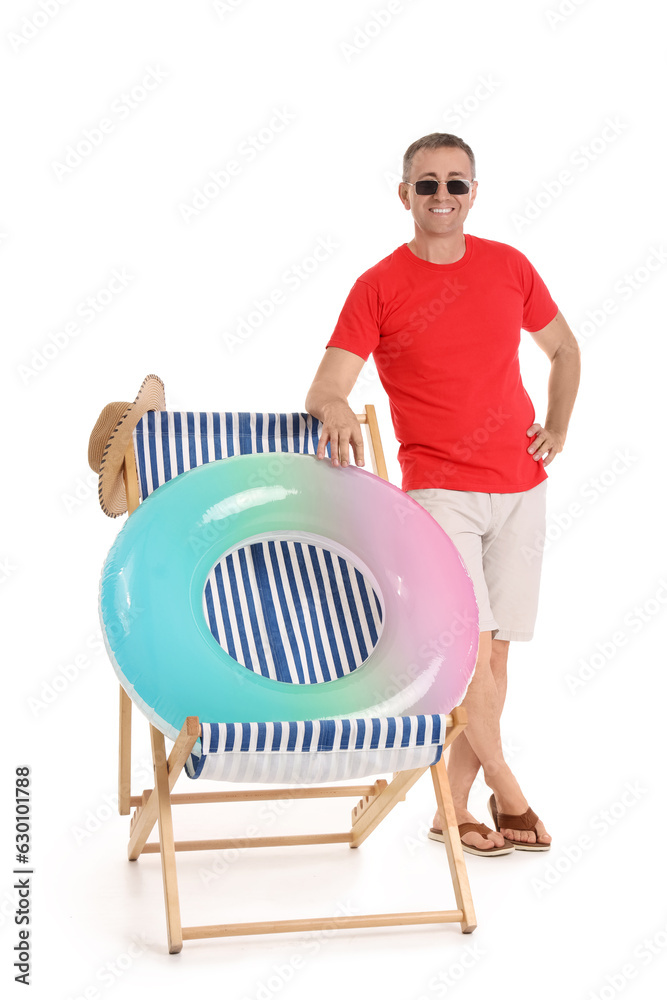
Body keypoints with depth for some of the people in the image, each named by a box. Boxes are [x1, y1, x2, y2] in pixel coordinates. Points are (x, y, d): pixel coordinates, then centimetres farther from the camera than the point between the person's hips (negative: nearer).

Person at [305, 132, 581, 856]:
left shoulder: (508, 267, 8)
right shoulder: (378, 287, -4)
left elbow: (564, 349, 23)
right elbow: (323, 390, -12)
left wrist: (557, 429, 12)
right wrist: (334, 408, -35)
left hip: (519, 485, 4)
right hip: (439, 489, -4)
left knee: (495, 650, 5)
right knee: (470, 647, -12)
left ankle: (454, 806, 17)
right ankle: (506, 794, 11)